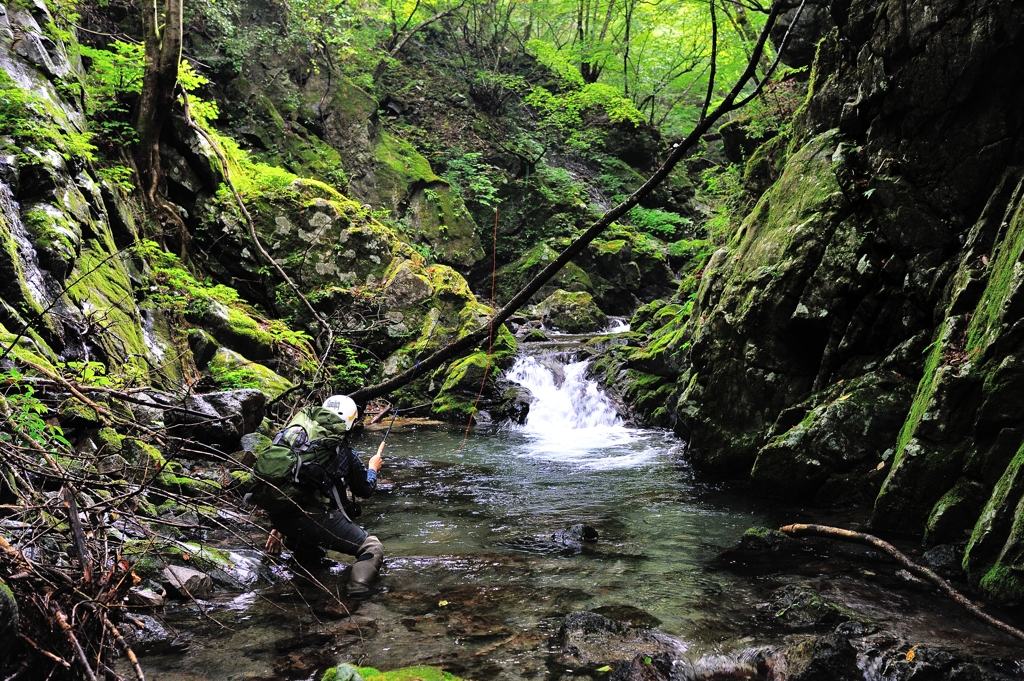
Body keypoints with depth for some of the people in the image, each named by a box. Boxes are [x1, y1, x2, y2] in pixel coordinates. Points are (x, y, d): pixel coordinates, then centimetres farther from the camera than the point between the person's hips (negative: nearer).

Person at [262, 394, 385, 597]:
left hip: (281, 519, 7)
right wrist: (372, 468, 42)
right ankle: (357, 594, -18)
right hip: (315, 518, -7)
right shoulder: (343, 451, 7)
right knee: (372, 548, 3)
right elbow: (366, 489, 20)